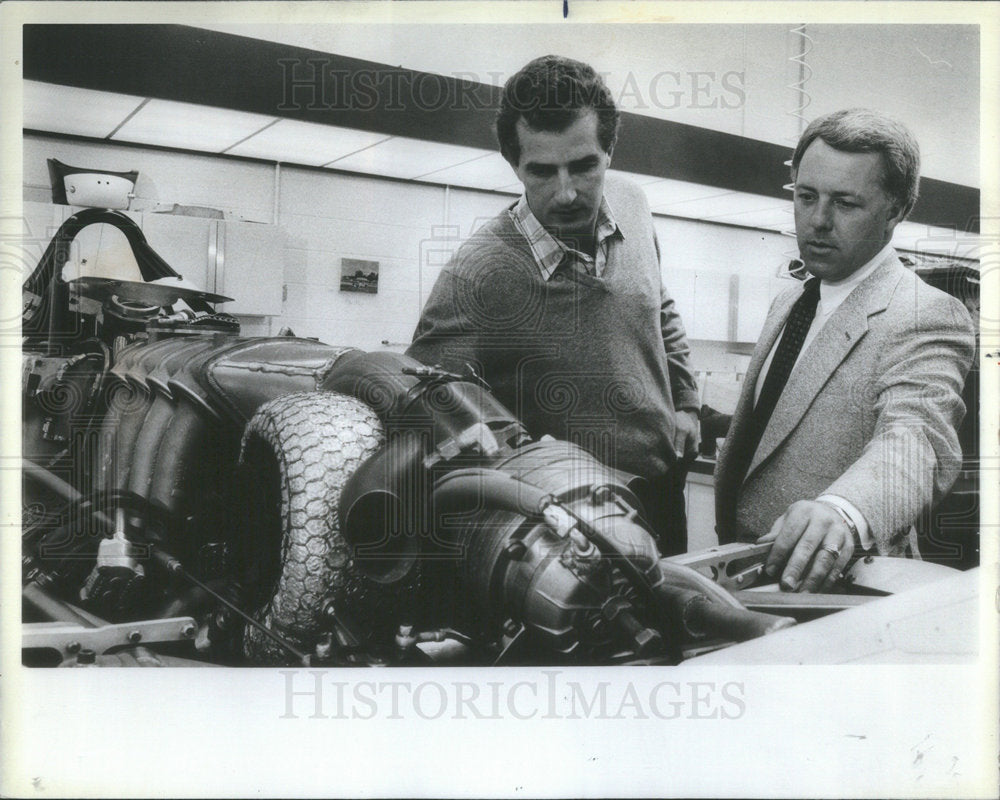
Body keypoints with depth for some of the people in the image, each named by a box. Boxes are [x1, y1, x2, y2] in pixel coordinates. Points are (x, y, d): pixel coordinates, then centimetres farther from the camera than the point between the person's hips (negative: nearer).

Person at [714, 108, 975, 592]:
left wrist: (841, 512, -46)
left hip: (834, 589, -5)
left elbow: (914, 439, -28)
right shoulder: (786, 305, 14)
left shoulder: (928, 318, -10)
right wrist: (726, 546, 14)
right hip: (743, 572, 6)